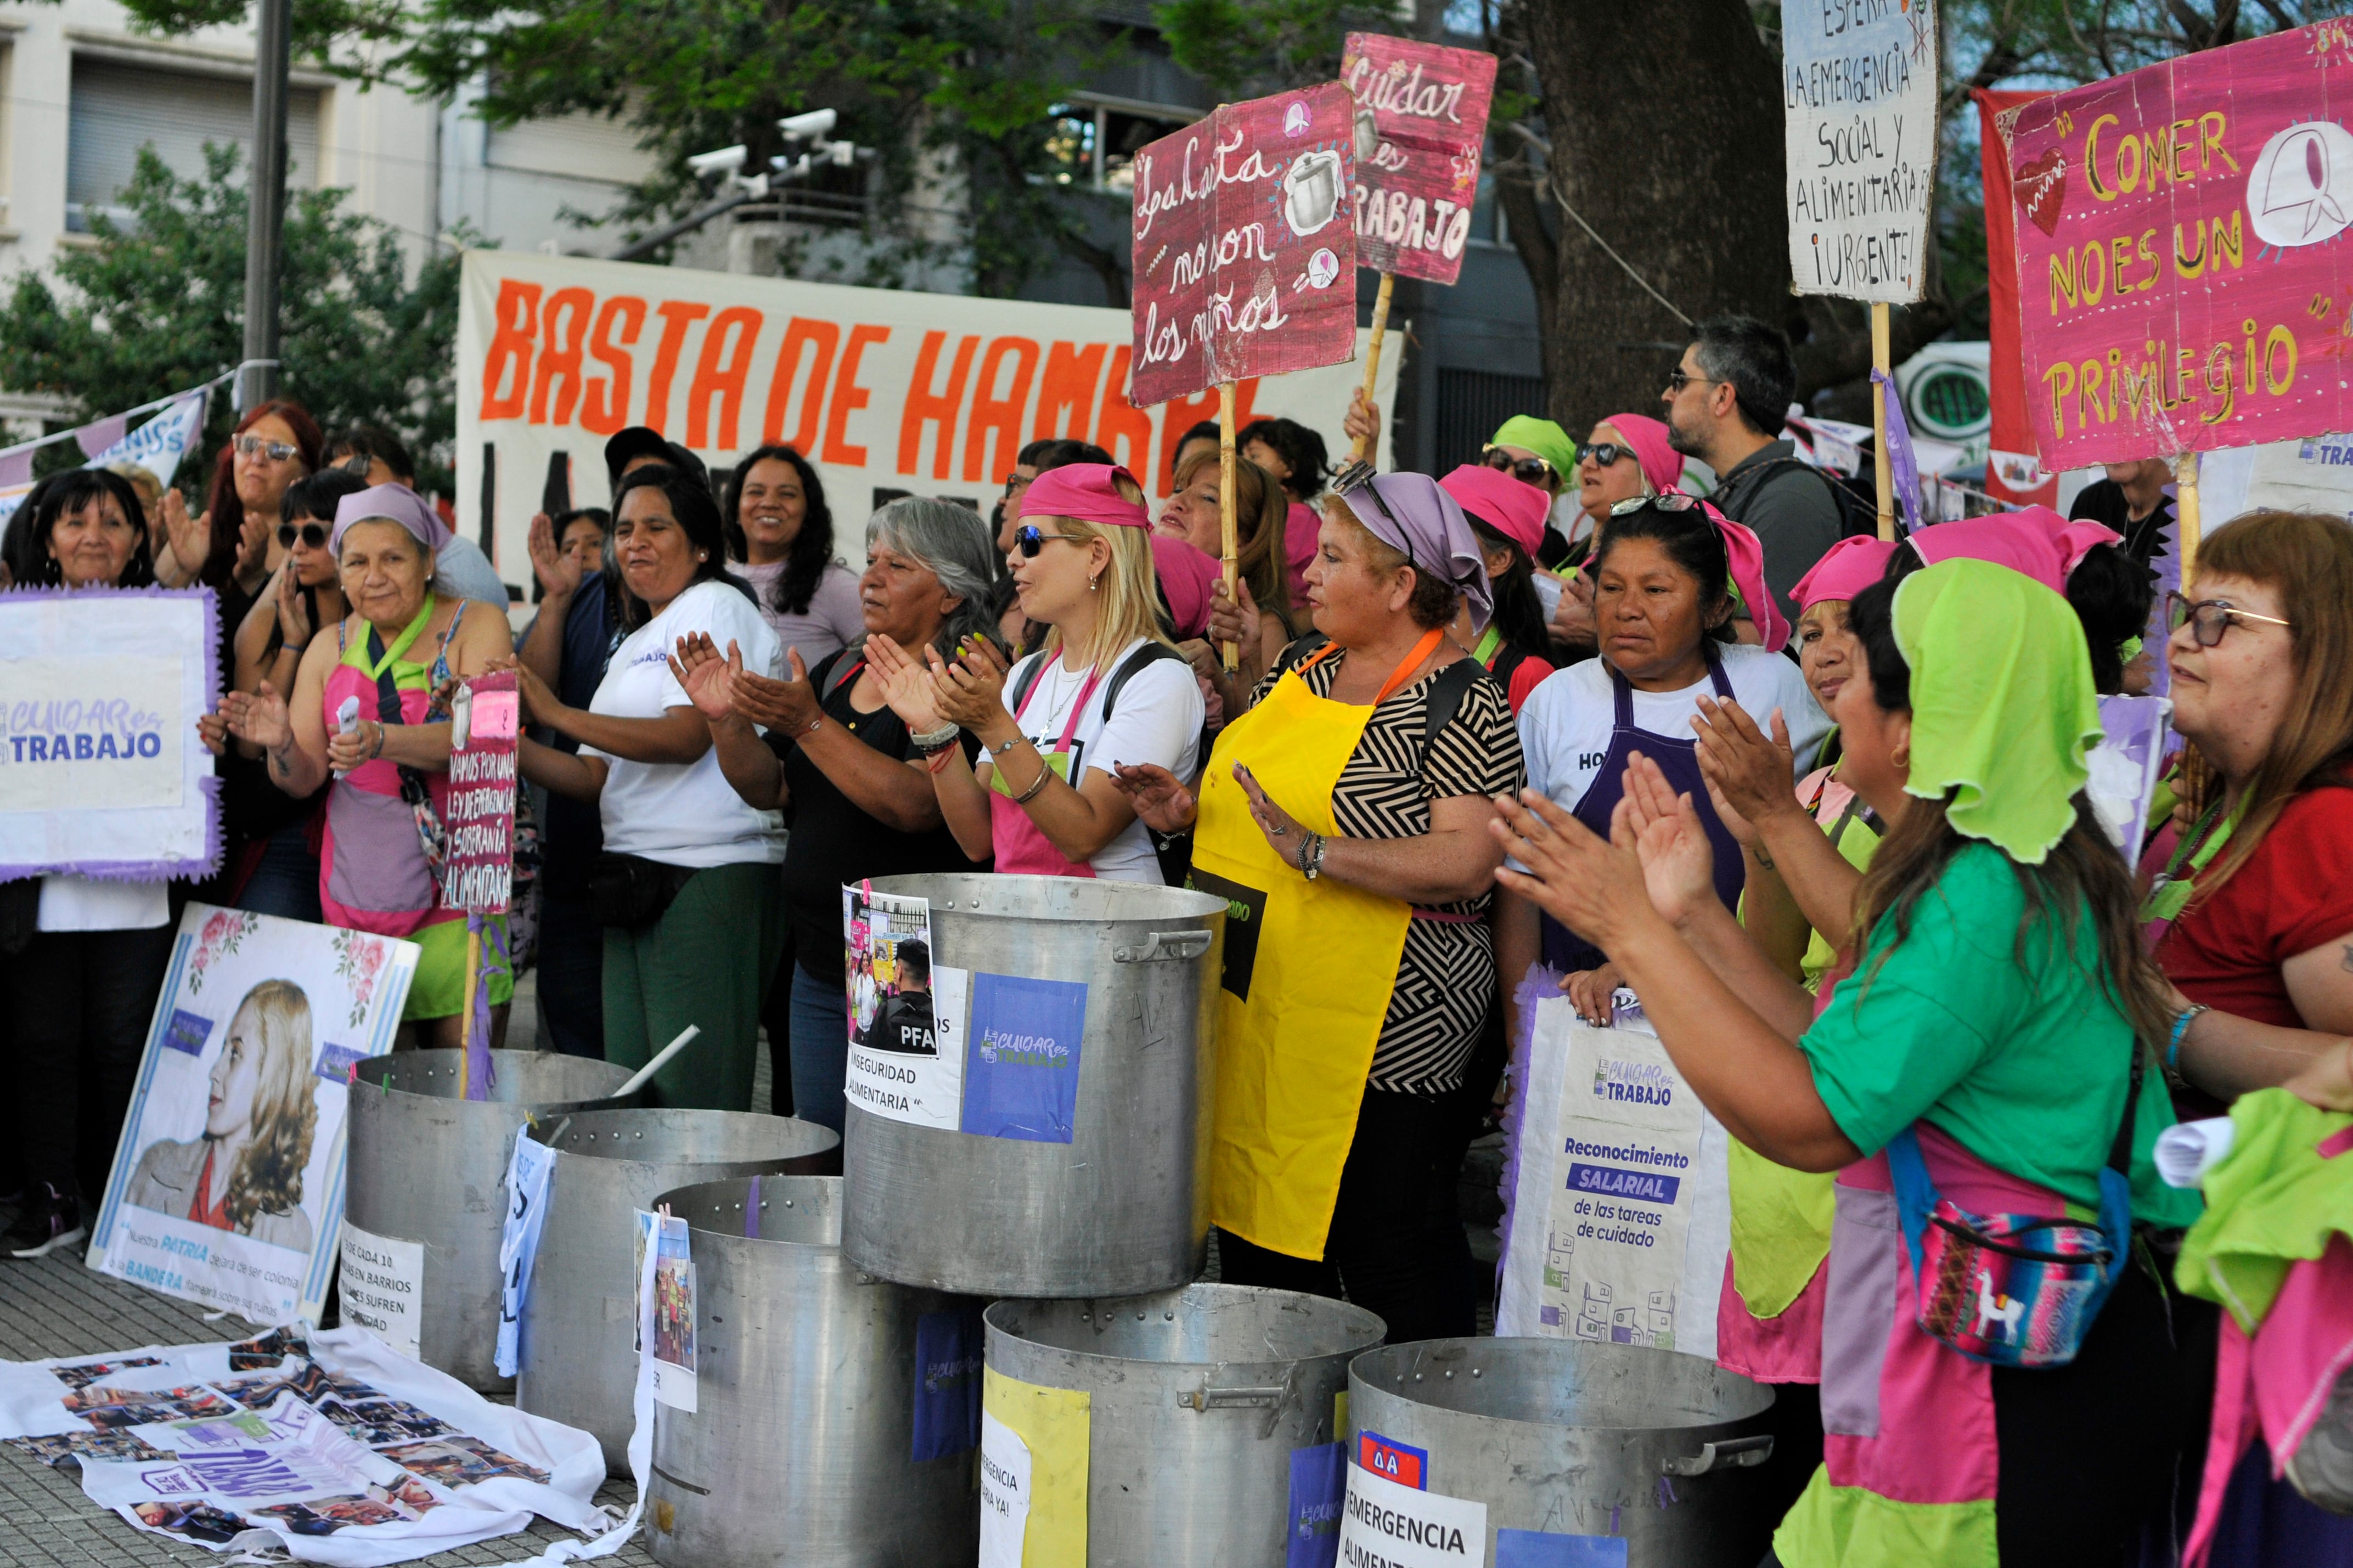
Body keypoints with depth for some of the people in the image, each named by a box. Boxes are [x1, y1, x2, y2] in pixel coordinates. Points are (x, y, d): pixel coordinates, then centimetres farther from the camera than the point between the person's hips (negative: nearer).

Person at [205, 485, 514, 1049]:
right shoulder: (330, 648, 12)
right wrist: (280, 745, -15)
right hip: (357, 892, 3)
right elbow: (303, 781, 8)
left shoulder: (475, 624, 1)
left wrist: (382, 740, -30)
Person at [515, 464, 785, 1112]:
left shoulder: (716, 606, -3)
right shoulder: (634, 644, 25)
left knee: (693, 1094, -9)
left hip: (711, 877, -9)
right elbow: (595, 777, 16)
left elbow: (687, 736, -17)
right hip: (636, 881, 9)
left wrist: (559, 713, -18)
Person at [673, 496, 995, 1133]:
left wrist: (810, 723, -27)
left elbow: (915, 805, -24)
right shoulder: (841, 670, 14)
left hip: (917, 978, -8)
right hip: (820, 962, 8)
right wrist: (726, 720, -5)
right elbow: (770, 788, 12)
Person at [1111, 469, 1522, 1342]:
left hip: (1379, 1036, -8)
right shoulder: (1302, 667, 13)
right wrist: (1189, 810, 4)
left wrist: (1319, 853, -27)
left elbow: (1468, 862, -21)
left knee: (1388, 1259, -2)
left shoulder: (1462, 704, -11)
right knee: (1254, 1240, 15)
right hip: (1248, 1020, 8)